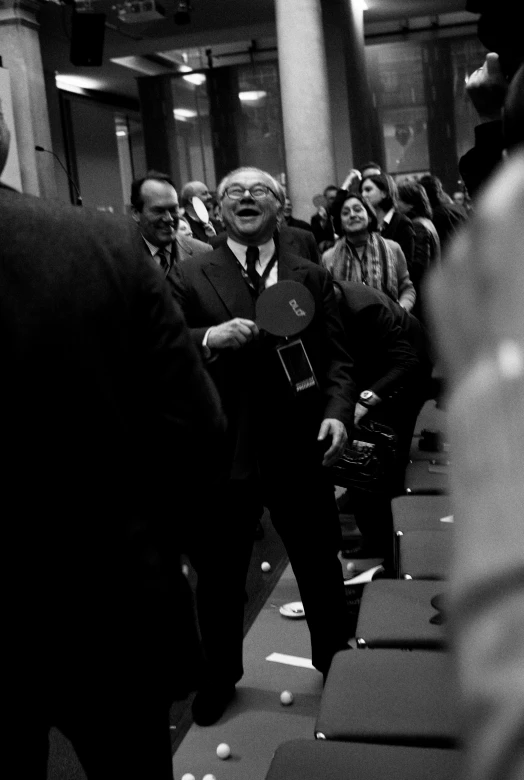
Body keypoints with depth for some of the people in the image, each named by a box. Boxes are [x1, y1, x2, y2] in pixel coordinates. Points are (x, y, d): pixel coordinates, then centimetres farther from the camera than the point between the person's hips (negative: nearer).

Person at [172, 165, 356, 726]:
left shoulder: (311, 277, 6)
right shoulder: (191, 277, 1)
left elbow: (335, 358, 3)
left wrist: (337, 411, -13)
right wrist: (209, 338, -24)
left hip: (299, 450, 1)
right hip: (222, 451, -1)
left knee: (320, 568, 15)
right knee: (219, 574, 15)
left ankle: (335, 664, 40)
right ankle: (220, 676, 38)